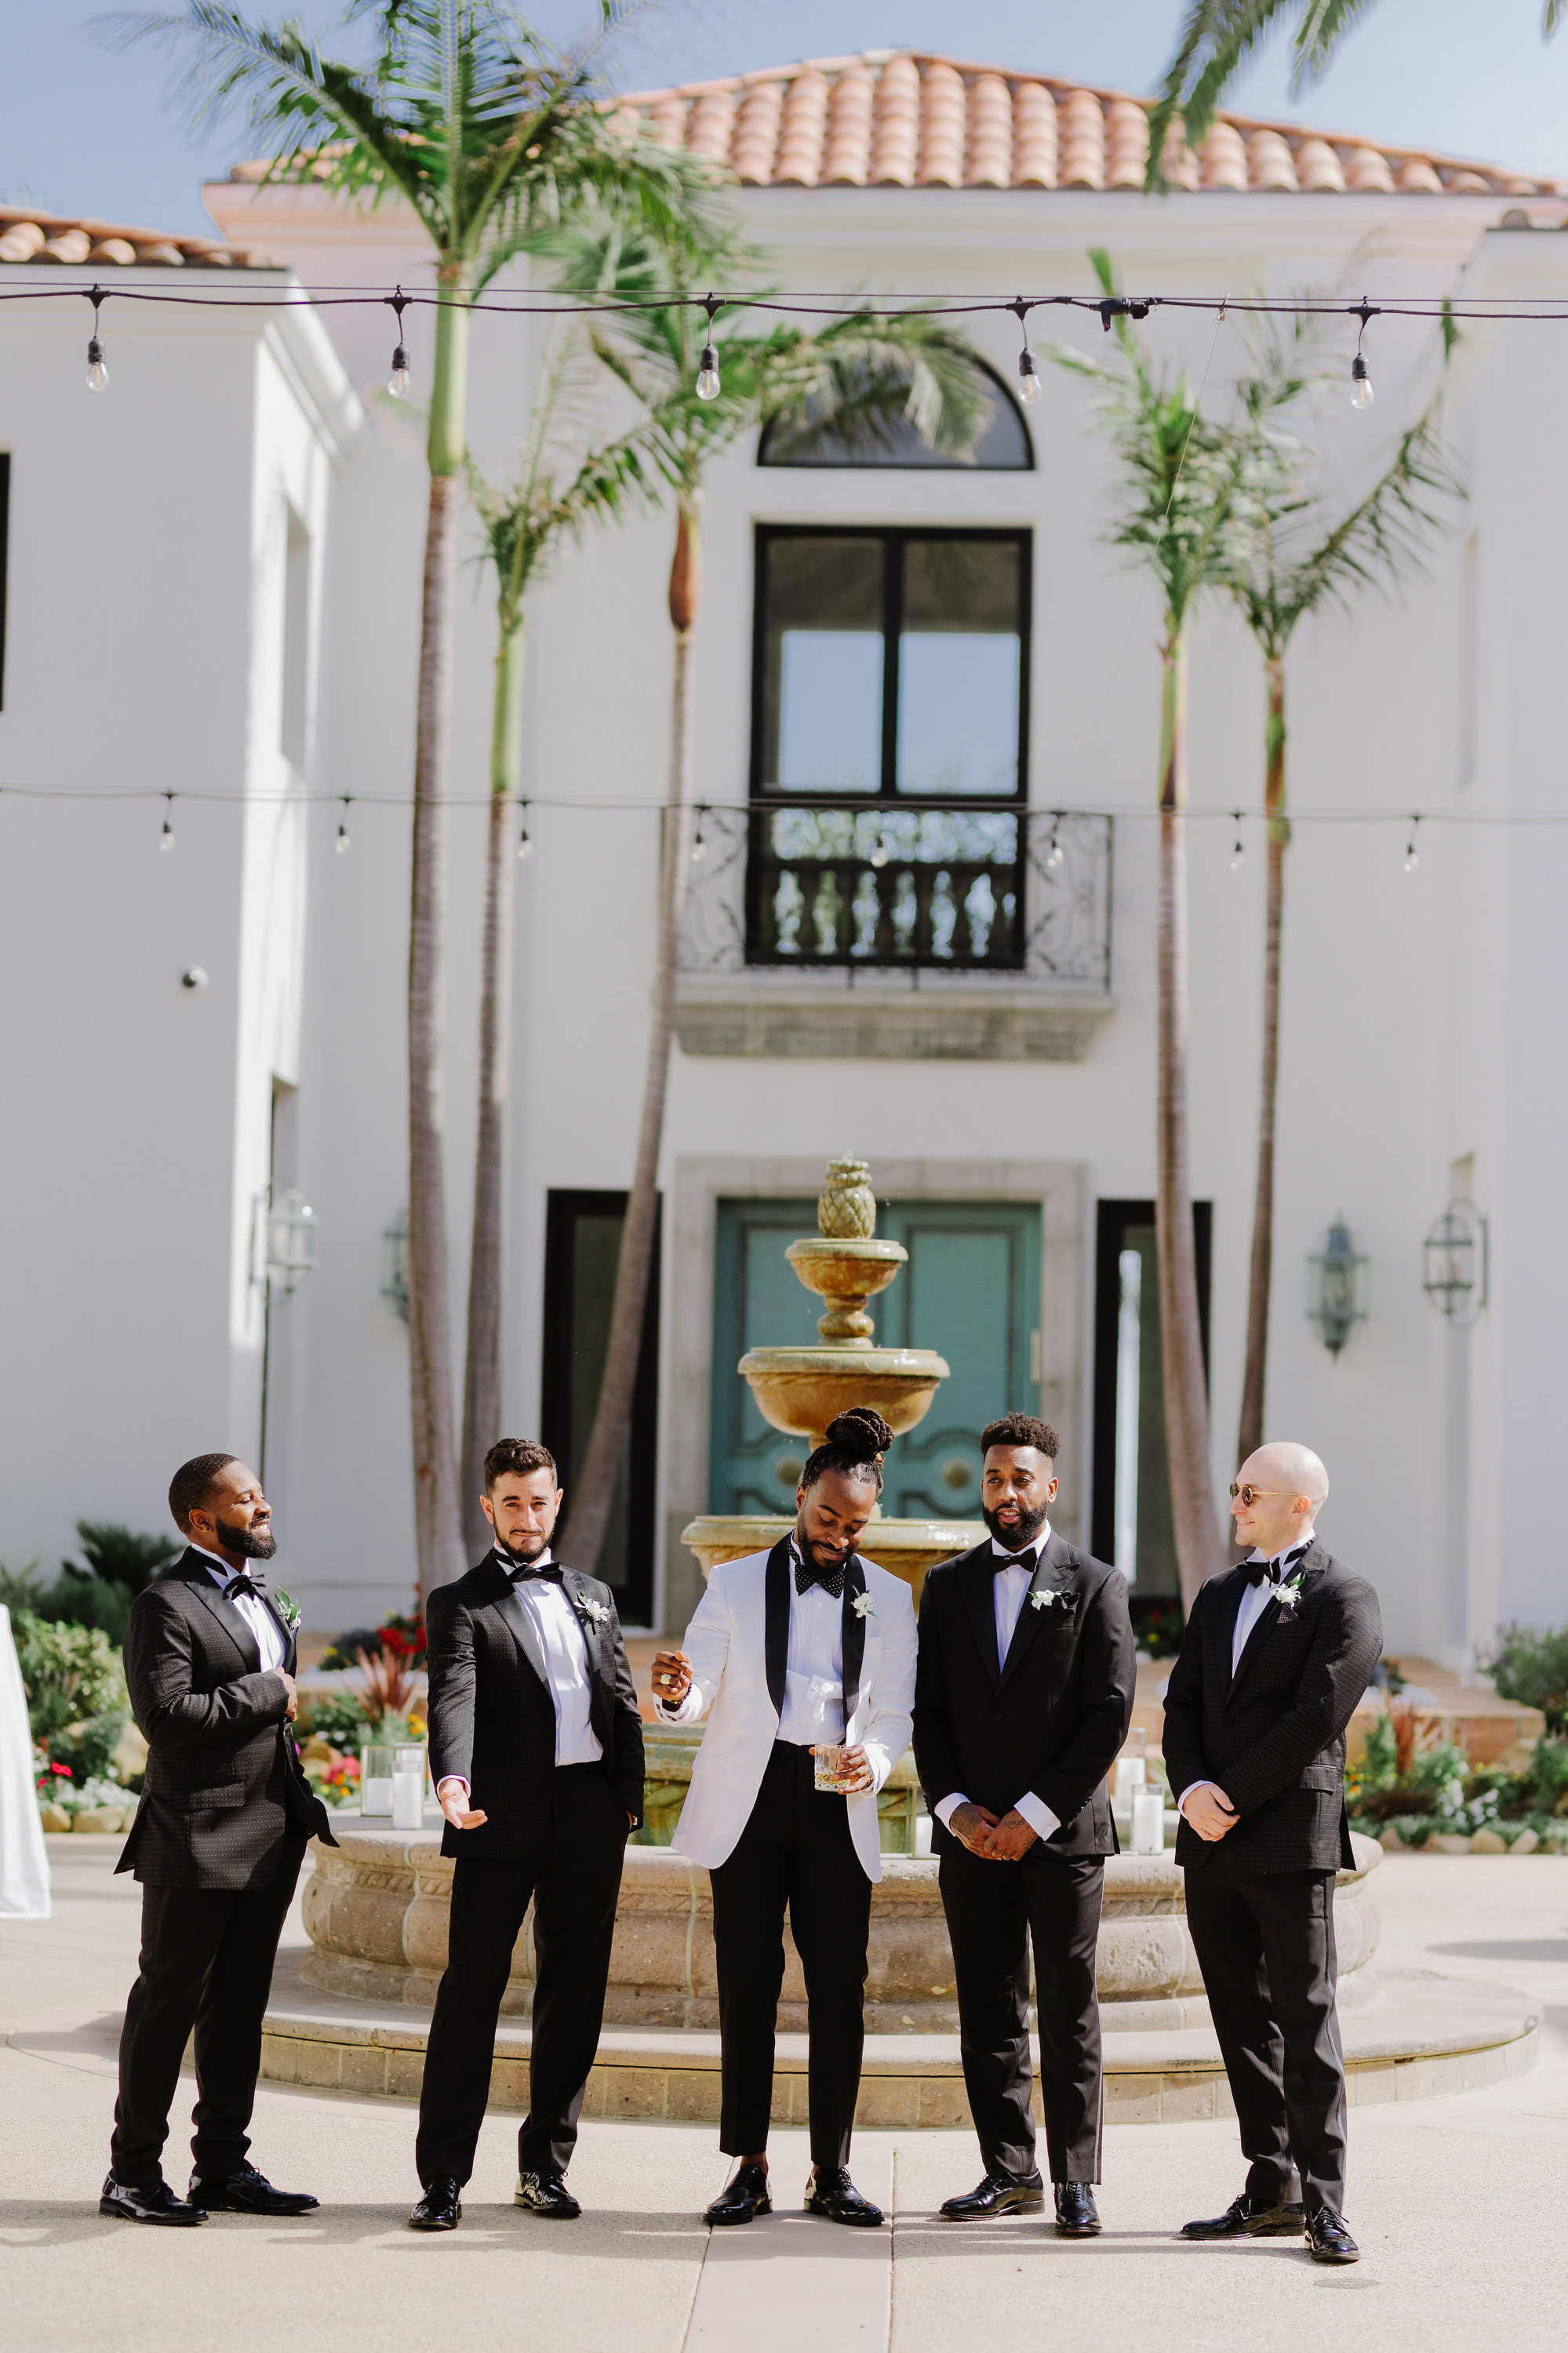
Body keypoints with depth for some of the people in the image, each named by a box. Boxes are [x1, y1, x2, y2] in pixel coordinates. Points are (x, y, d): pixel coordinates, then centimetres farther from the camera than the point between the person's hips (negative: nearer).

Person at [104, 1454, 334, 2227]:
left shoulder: (263, 1599, 17)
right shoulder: (166, 1605, -12)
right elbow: (166, 1715, -24)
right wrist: (266, 1693, -16)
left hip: (271, 1835, 8)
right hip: (197, 1837, -8)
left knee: (239, 2004, 12)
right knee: (168, 2002, -1)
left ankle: (223, 2164, 19)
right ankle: (133, 2172, 7)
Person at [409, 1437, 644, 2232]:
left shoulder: (594, 1597, 20)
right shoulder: (461, 1604, 3)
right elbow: (453, 1697, -14)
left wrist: (628, 1798, 8)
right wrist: (452, 1780, -32)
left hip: (590, 1815, 5)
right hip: (504, 1815, -4)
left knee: (574, 1990, 8)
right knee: (472, 1987, -5)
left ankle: (546, 2163, 17)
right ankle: (443, 2175, -1)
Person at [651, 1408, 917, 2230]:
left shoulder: (888, 1597, 11)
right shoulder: (734, 1584, 7)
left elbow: (893, 1714, 9)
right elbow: (696, 1694, 1)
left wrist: (873, 1763, -13)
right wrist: (675, 1693, -23)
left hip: (838, 1808, 1)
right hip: (749, 1801, -1)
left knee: (840, 1988, -1)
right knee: (747, 1983, 0)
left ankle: (831, 2170, 8)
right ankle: (749, 2168, 7)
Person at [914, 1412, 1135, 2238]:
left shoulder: (1095, 1586, 0)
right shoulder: (948, 1584, 11)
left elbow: (1111, 1713, -5)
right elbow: (928, 1708, 9)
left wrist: (1034, 1814, -10)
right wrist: (953, 1806, -5)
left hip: (1063, 1833, -3)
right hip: (972, 1833, 3)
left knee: (1068, 2014, 0)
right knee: (987, 2012, 6)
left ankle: (1075, 2180, 6)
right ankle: (1009, 2170, 15)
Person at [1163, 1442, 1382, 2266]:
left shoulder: (1344, 1599, -4)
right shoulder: (1217, 1596, 19)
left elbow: (1315, 1719, -13)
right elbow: (1183, 1704, 13)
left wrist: (1233, 1798, -12)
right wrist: (1191, 1788, -5)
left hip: (1291, 1839, -7)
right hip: (1212, 1842, 7)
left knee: (1306, 2015, -7)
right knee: (1242, 2021, 9)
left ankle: (1323, 2201, -3)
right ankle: (1268, 2192, 15)